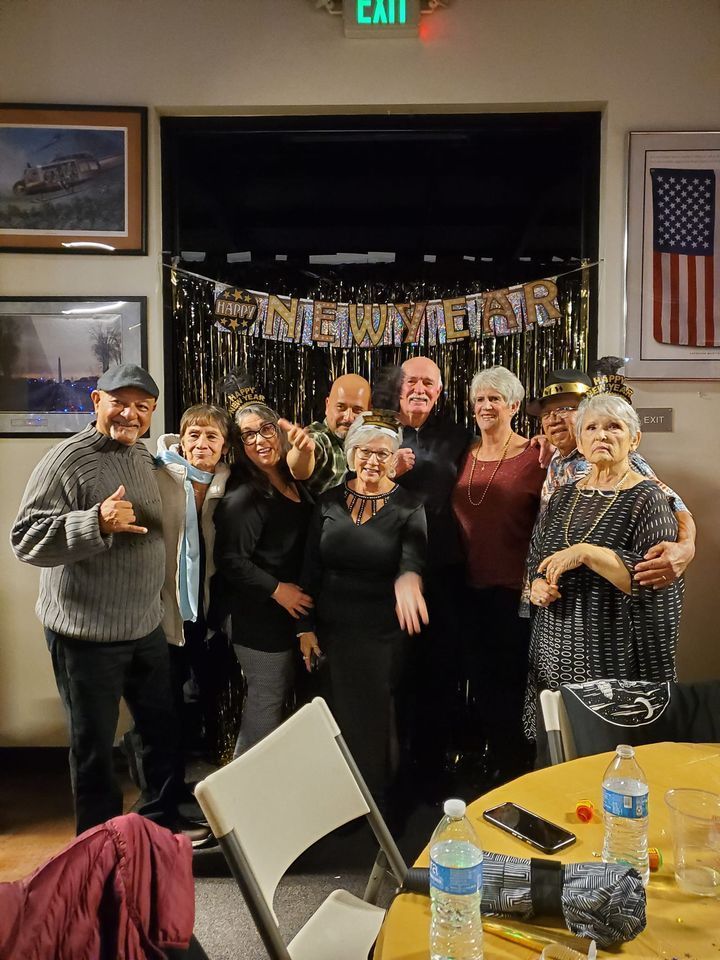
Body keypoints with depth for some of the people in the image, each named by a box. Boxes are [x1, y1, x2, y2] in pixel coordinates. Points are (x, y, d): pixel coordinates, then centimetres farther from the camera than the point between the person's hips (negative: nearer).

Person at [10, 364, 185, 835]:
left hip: (147, 628, 7)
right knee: (95, 748, 10)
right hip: (87, 634, -7)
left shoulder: (146, 458, 8)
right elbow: (26, 539, -21)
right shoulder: (66, 460, -14)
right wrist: (97, 523, -32)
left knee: (166, 731, 19)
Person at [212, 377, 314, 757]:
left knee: (279, 695, 20)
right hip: (260, 615, -9)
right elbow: (230, 560, -23)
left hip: (291, 610, 9)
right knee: (266, 700, 3)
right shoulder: (243, 496, -20)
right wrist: (277, 590, -21)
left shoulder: (294, 480, 5)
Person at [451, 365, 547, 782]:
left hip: (514, 591, -6)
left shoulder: (534, 456, -9)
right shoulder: (465, 455, 8)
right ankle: (498, 767, 35)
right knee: (483, 682, 16)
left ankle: (518, 772, 27)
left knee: (513, 684, 6)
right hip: (472, 590, 6)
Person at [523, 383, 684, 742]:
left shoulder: (646, 498, -8)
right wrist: (538, 585, -1)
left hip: (613, 658, -5)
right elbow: (536, 560, 19)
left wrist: (586, 553, -25)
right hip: (557, 655, 5)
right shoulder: (565, 496, 9)